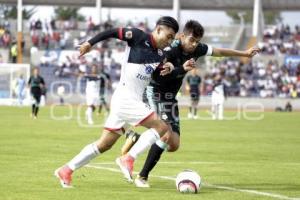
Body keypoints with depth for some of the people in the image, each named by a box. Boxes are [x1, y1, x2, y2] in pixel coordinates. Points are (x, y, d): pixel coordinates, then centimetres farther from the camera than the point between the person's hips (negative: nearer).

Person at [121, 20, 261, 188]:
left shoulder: (197, 49, -2)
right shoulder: (170, 50, -23)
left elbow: (218, 52, 14)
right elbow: (156, 75, -33)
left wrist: (244, 53, 22)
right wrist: (182, 68, -41)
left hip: (170, 98, 8)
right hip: (155, 93, -8)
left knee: (173, 145, 3)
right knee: (167, 134, -24)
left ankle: (135, 139, 25)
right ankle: (142, 177, -14)